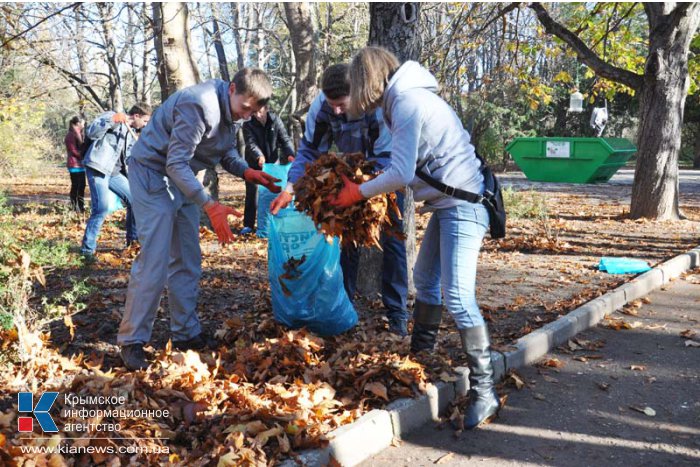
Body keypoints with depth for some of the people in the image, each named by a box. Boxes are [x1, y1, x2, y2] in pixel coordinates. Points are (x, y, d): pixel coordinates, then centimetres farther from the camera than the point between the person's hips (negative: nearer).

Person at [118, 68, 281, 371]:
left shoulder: (232, 111, -1)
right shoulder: (199, 105, -29)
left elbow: (226, 153, 9)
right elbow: (175, 163, -30)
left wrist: (247, 172, -11)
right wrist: (210, 206, -37)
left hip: (181, 178, 9)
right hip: (152, 174, -9)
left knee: (188, 261, 8)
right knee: (154, 261, -13)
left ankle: (186, 334, 16)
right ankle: (131, 341, -2)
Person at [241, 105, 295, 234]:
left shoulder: (275, 120, -7)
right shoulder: (248, 124, -12)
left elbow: (285, 139, -11)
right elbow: (251, 143, -24)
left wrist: (290, 154, -30)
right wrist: (259, 156, -44)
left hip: (272, 163, 2)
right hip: (253, 164, -2)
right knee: (252, 194, -1)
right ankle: (248, 224, 4)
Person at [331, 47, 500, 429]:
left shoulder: (406, 101, -16)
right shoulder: (406, 97, 14)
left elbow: (402, 173, -20)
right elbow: (411, 164, 15)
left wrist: (358, 193, -7)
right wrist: (366, 183, 9)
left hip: (462, 203, -11)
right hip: (448, 201, 11)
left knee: (457, 296, -15)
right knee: (425, 278, 20)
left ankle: (484, 391, -8)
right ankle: (420, 354, 35)